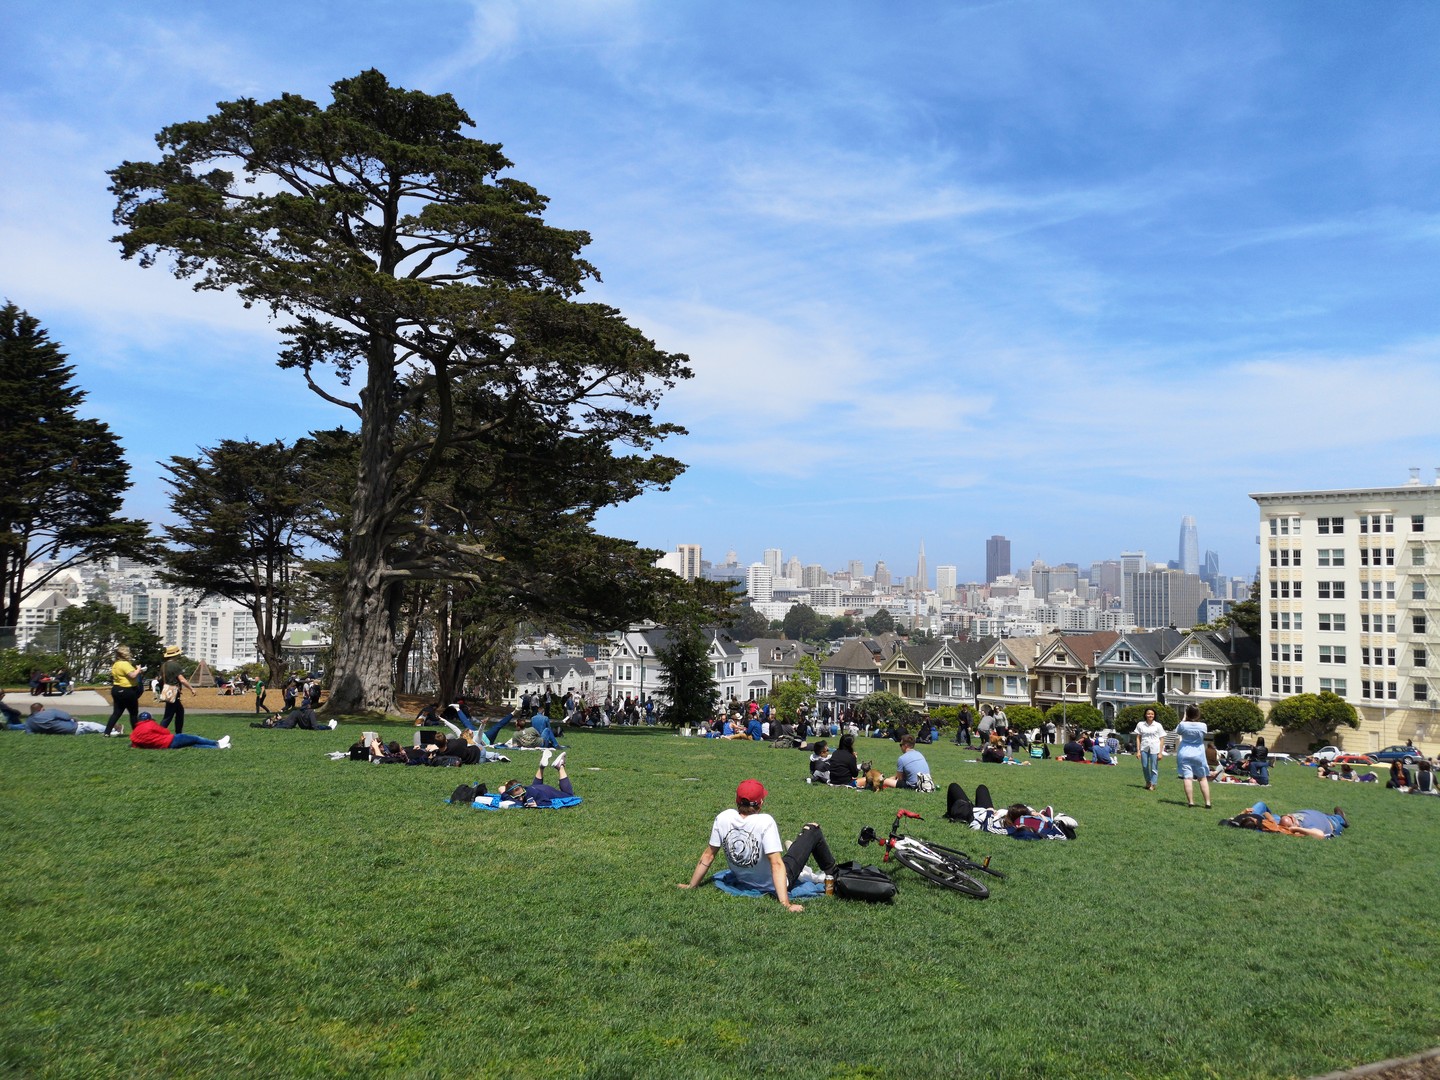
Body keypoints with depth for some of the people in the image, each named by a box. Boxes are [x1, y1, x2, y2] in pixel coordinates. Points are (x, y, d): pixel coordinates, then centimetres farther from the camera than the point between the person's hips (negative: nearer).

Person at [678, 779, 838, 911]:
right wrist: (785, 904, -34)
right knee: (813, 829, 12)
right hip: (774, 884, -5)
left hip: (743, 881, 5)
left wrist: (691, 886, 2)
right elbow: (776, 865, -33)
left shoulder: (723, 818, -17)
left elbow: (708, 855, -9)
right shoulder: (765, 822, -30)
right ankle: (831, 874, 33)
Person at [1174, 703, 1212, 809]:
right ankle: (1207, 802, 9)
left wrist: (1184, 718, 12)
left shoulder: (1183, 724, -12)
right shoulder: (1203, 725, -11)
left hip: (1184, 754, -1)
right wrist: (1197, 719, 11)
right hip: (1198, 754, 1)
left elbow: (1177, 731, 10)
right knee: (1203, 778, 10)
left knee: (1188, 778, -3)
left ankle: (1190, 802, -5)